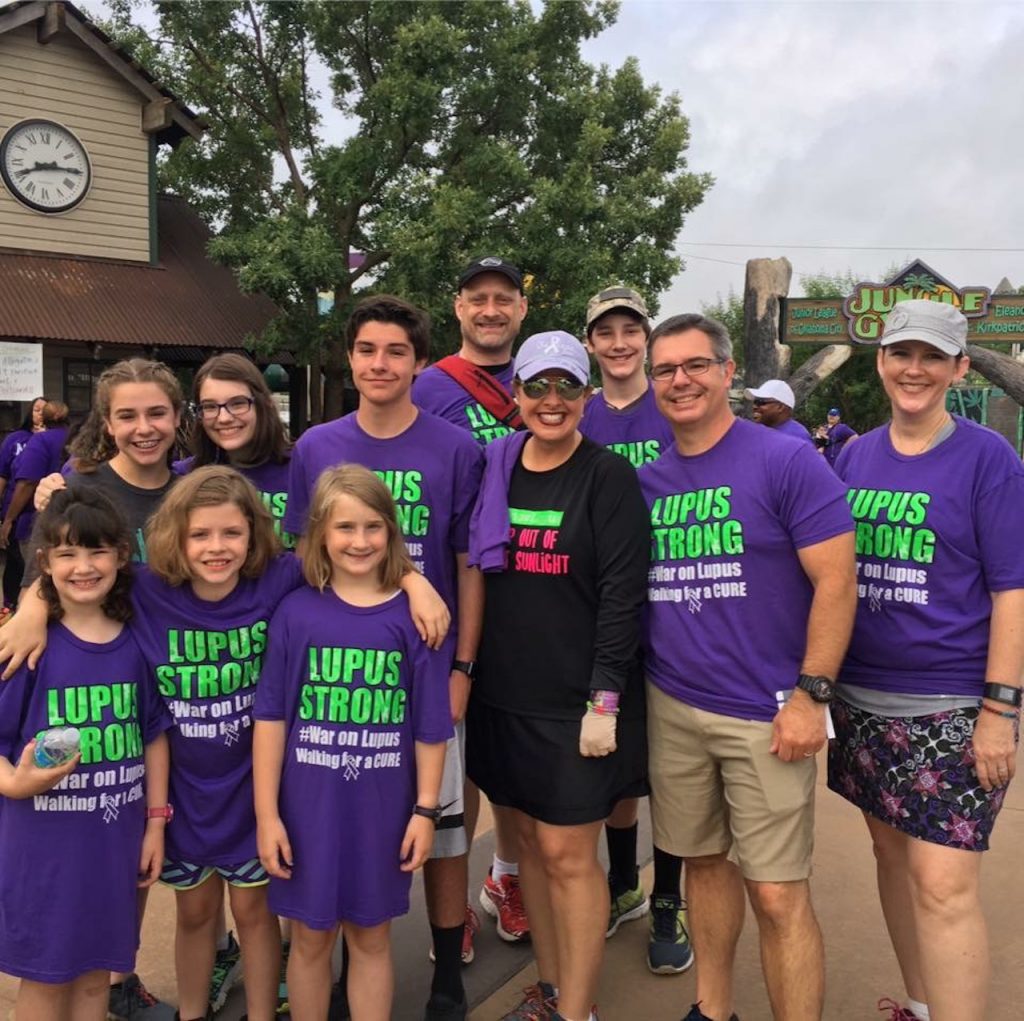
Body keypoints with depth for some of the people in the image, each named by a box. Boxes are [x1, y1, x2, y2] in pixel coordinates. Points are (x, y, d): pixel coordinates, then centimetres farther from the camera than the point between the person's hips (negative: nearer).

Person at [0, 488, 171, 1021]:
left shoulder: (135, 642, -2)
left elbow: (153, 735, 5)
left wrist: (156, 820, 5)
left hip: (115, 834, 3)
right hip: (43, 839, -3)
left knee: (96, 973, 17)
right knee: (45, 975, 12)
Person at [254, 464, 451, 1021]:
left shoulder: (413, 615, -7)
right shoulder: (296, 611, -7)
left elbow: (431, 725, -2)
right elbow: (271, 718, -4)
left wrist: (425, 809, -2)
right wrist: (266, 813, -5)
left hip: (382, 807, 0)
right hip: (308, 805, 0)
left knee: (370, 937, 16)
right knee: (310, 938, 16)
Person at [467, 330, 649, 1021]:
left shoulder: (609, 477, -7)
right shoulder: (495, 470, 7)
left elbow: (623, 595, -12)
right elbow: (475, 576, 12)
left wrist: (605, 700, -16)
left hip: (577, 699, -5)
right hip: (504, 693, 5)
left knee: (568, 854, 1)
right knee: (531, 839, 15)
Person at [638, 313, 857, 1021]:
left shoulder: (786, 460, -8)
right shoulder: (646, 480, 8)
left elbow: (836, 581, -10)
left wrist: (810, 695, -14)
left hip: (765, 715, -5)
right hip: (671, 707, 5)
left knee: (778, 894, -1)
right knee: (704, 861, 18)